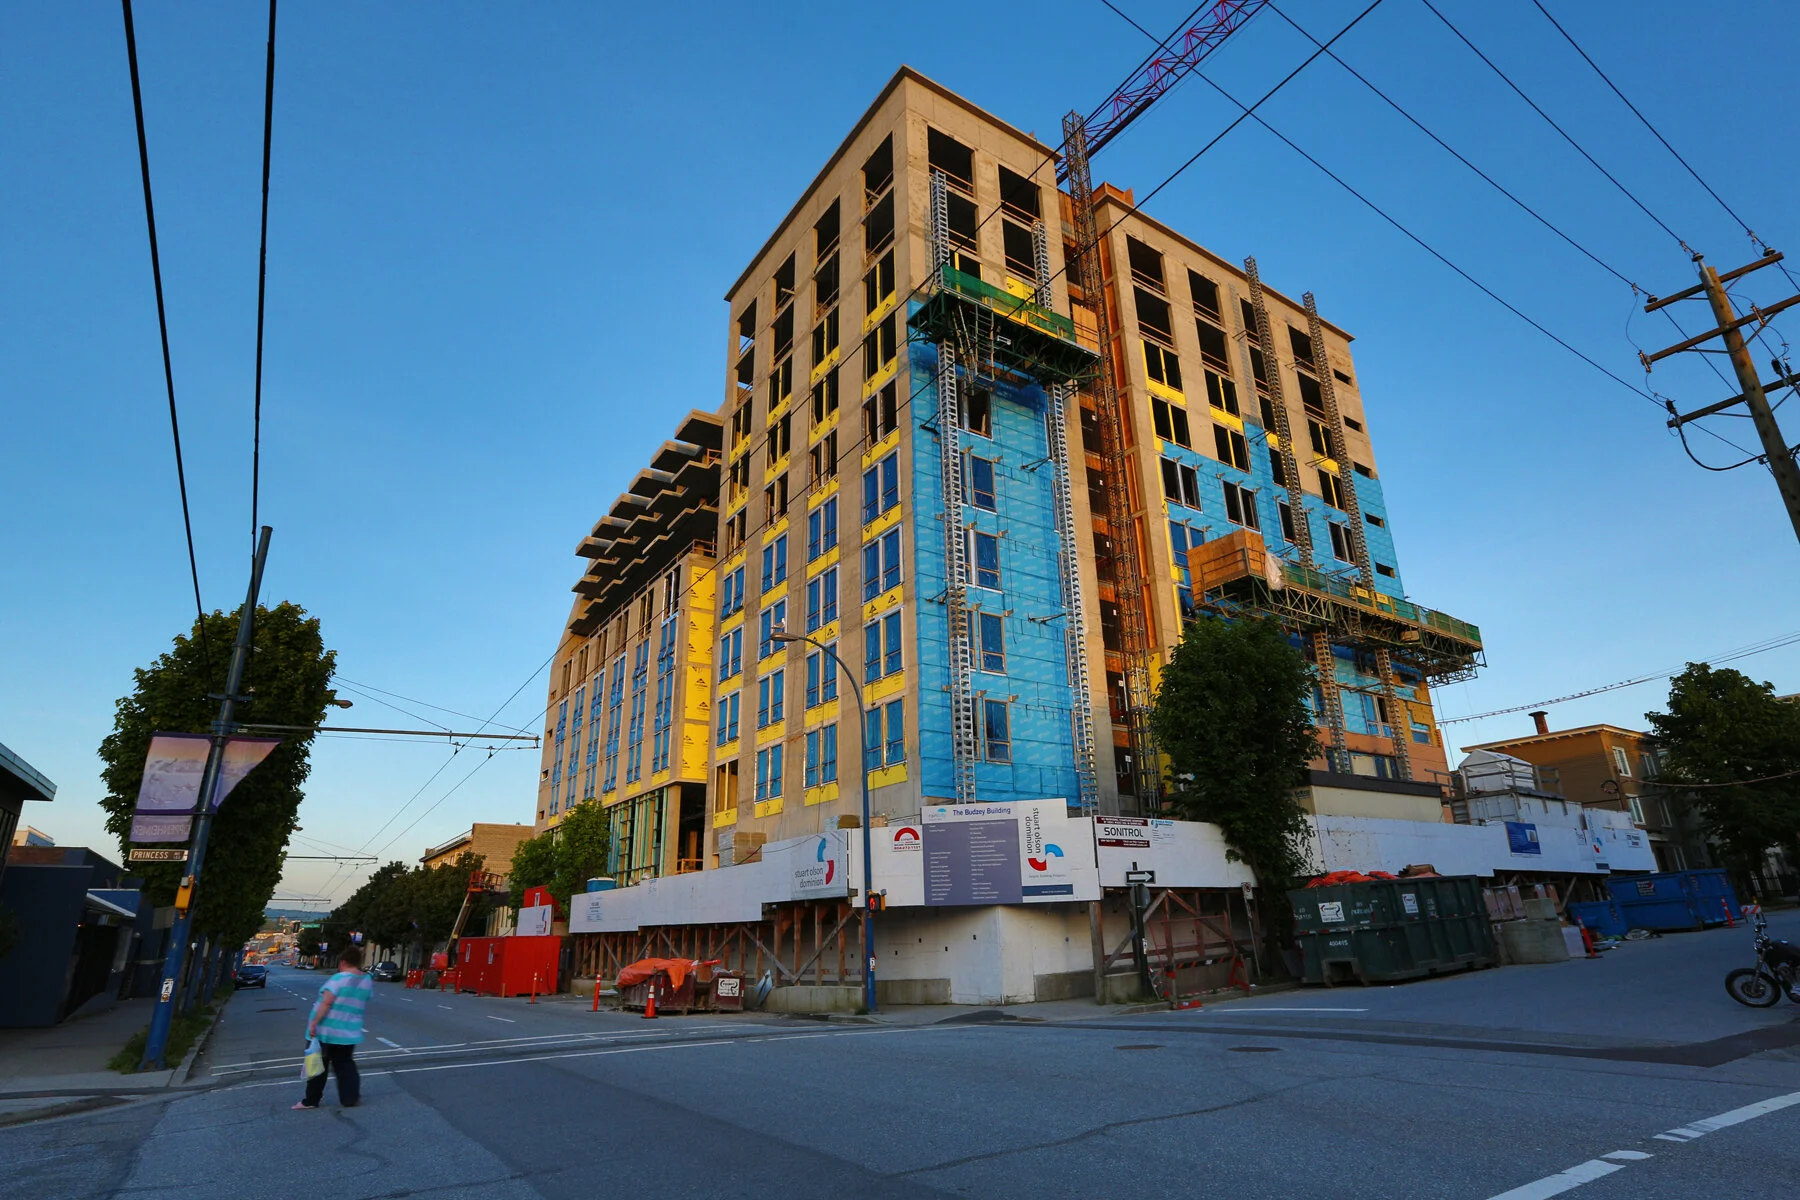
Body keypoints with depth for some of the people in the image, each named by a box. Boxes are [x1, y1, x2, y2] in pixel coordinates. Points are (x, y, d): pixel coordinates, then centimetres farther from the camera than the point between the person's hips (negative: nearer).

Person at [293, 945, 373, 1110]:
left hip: (325, 1030, -5)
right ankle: (351, 1098, 12)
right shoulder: (368, 981, 4)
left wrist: (314, 1023, -17)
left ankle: (311, 1100, 18)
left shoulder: (339, 978, -15)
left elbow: (326, 1002, -21)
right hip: (349, 1033, 5)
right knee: (345, 1064, 15)